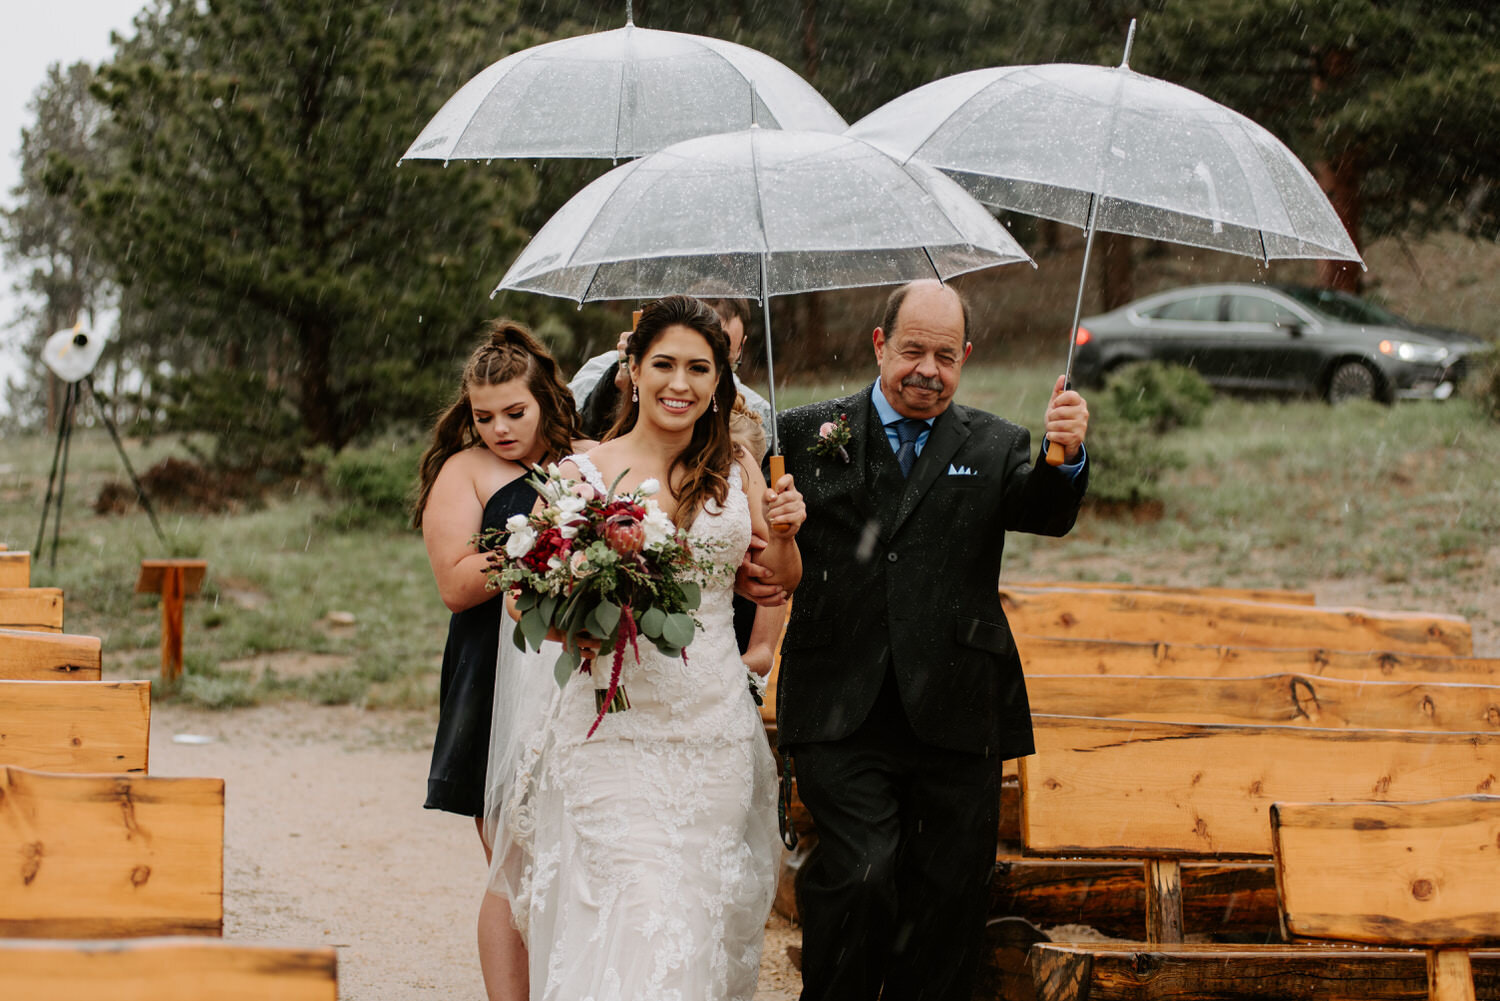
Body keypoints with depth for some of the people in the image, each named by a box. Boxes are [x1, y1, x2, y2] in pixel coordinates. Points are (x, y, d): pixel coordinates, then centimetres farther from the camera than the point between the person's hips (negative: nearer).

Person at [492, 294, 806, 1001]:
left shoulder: (736, 472, 9)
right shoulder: (582, 473, -1)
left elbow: (780, 585, 16)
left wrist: (784, 533, -5)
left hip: (715, 724, 3)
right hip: (613, 724, -3)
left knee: (701, 910, 6)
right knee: (635, 910, -12)